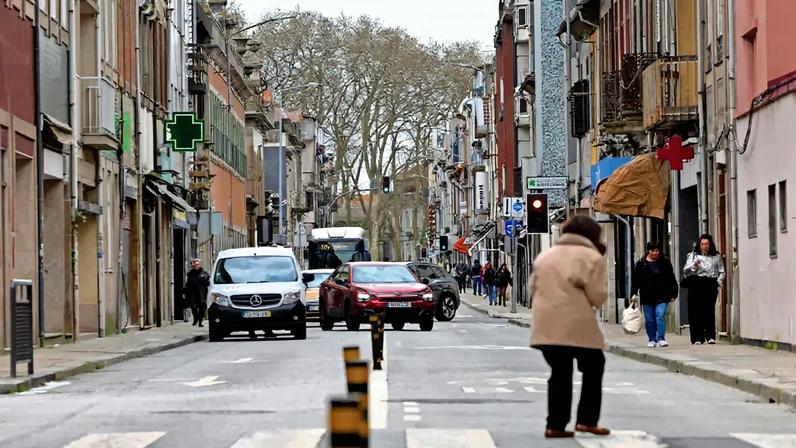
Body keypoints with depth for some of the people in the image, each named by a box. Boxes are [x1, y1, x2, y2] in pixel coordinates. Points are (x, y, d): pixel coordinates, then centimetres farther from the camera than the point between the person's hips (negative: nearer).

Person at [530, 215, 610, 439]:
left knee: (559, 373, 10)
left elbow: (533, 288, 16)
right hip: (578, 325, -5)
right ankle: (586, 420, 8)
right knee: (593, 369, 12)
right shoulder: (592, 257, -1)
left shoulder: (544, 256, 16)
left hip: (547, 324, 5)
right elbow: (597, 296, -5)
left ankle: (556, 424, 6)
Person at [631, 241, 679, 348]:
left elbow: (671, 279, 9)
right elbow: (635, 280, 2)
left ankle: (661, 339, -16)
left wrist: (673, 294, 6)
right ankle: (652, 340, 16)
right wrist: (634, 293, -8)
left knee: (660, 316, -13)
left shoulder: (665, 263, 6)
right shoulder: (641, 264, 4)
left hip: (661, 296, -1)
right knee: (649, 319, 6)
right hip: (647, 297, 1)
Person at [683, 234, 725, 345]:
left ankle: (710, 336, -4)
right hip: (696, 286, 0)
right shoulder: (693, 256, 11)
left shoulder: (716, 256, 14)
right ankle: (697, 338, -1)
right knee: (697, 312, -3)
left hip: (711, 285, 1)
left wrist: (719, 282, 1)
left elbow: (721, 272, 17)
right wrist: (694, 265, -13)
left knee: (710, 310, -7)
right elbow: (685, 271, 4)